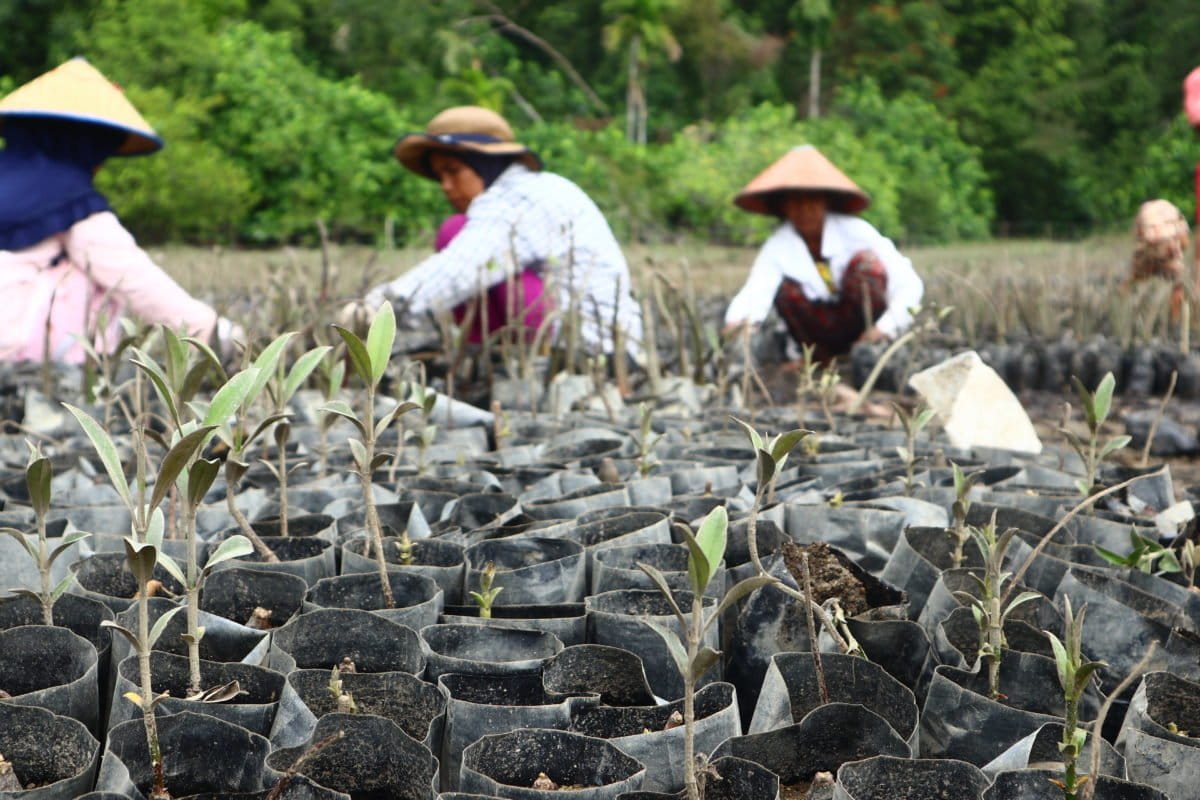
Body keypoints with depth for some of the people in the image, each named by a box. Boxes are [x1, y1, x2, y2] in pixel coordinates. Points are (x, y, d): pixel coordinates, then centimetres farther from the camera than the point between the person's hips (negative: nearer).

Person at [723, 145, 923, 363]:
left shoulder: (855, 232, -19)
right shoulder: (778, 246, -12)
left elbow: (909, 284, -22)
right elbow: (755, 292, -28)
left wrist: (885, 328, -38)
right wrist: (737, 321, -52)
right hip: (827, 327, 2)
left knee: (865, 262, -26)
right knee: (786, 290, -23)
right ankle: (822, 357, 0)